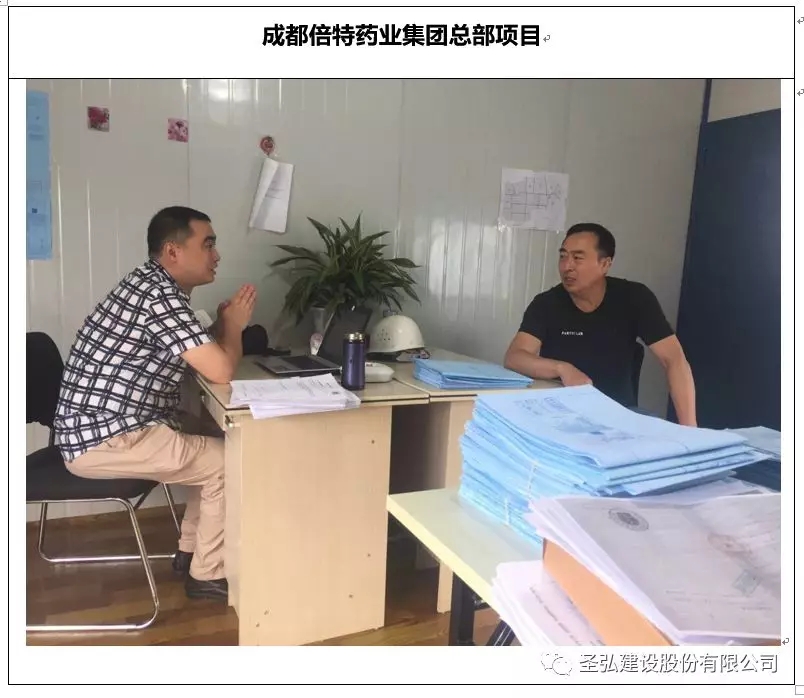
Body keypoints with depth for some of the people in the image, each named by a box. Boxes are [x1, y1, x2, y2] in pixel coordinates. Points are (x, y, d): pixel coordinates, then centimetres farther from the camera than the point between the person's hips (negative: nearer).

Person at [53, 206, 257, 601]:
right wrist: (234, 325, -5)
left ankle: (190, 550, 27)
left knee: (210, 448, 17)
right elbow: (221, 371, -23)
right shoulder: (161, 295, -20)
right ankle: (208, 575, 10)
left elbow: (199, 353, 20)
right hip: (103, 439, -10)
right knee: (229, 461, -6)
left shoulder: (150, 285, 11)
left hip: (99, 427, 10)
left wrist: (223, 324, 4)